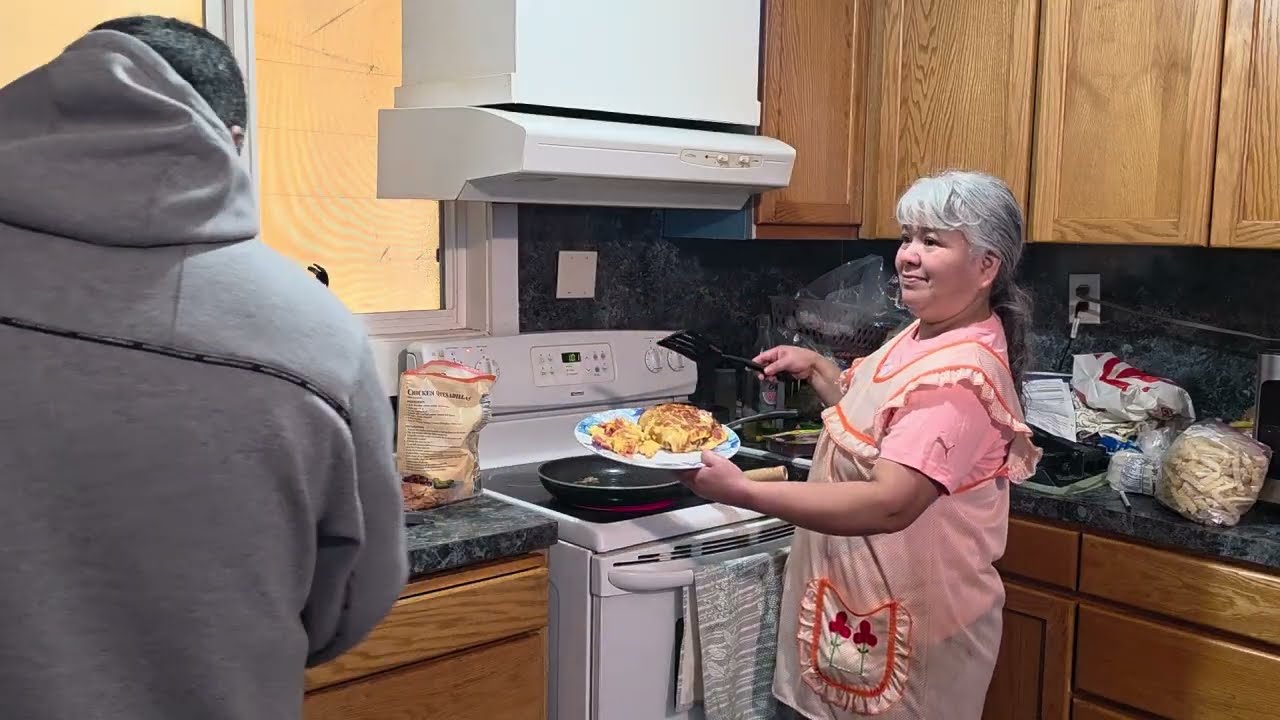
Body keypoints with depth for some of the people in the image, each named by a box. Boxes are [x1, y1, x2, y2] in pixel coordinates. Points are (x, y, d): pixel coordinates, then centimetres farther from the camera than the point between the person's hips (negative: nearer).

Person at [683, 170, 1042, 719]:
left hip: (912, 627, -9)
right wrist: (816, 369, 6)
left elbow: (891, 504, -36)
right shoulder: (926, 334, 5)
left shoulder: (960, 374, -26)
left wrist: (744, 492, -38)